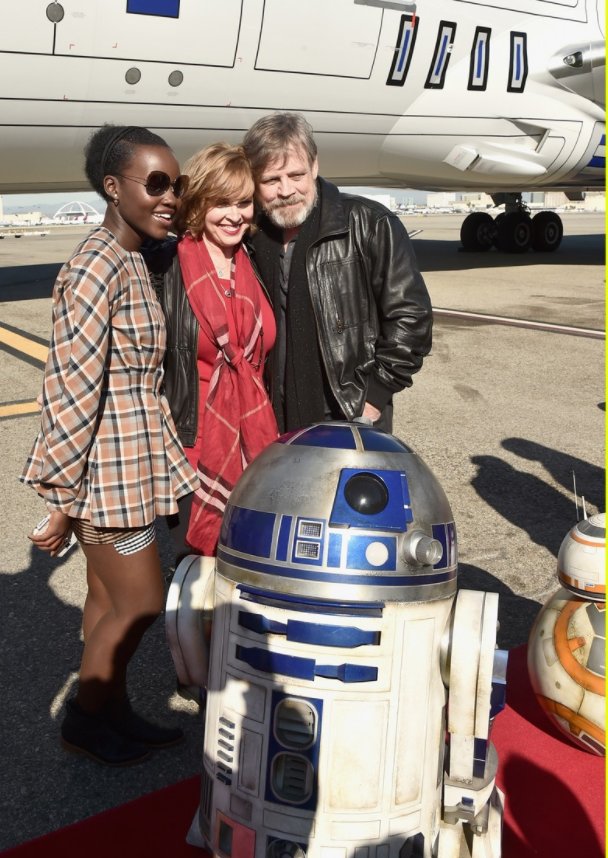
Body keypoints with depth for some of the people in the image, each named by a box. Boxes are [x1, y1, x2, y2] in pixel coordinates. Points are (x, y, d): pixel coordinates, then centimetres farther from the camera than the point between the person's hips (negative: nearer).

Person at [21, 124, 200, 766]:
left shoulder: (130, 262, 10)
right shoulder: (98, 267, -20)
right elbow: (71, 389, -21)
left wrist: (177, 468, 15)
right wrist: (62, 500, -17)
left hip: (128, 463, 9)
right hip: (109, 471, -9)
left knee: (108, 596, 19)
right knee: (141, 603, 5)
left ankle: (111, 715, 36)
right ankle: (84, 719, 28)